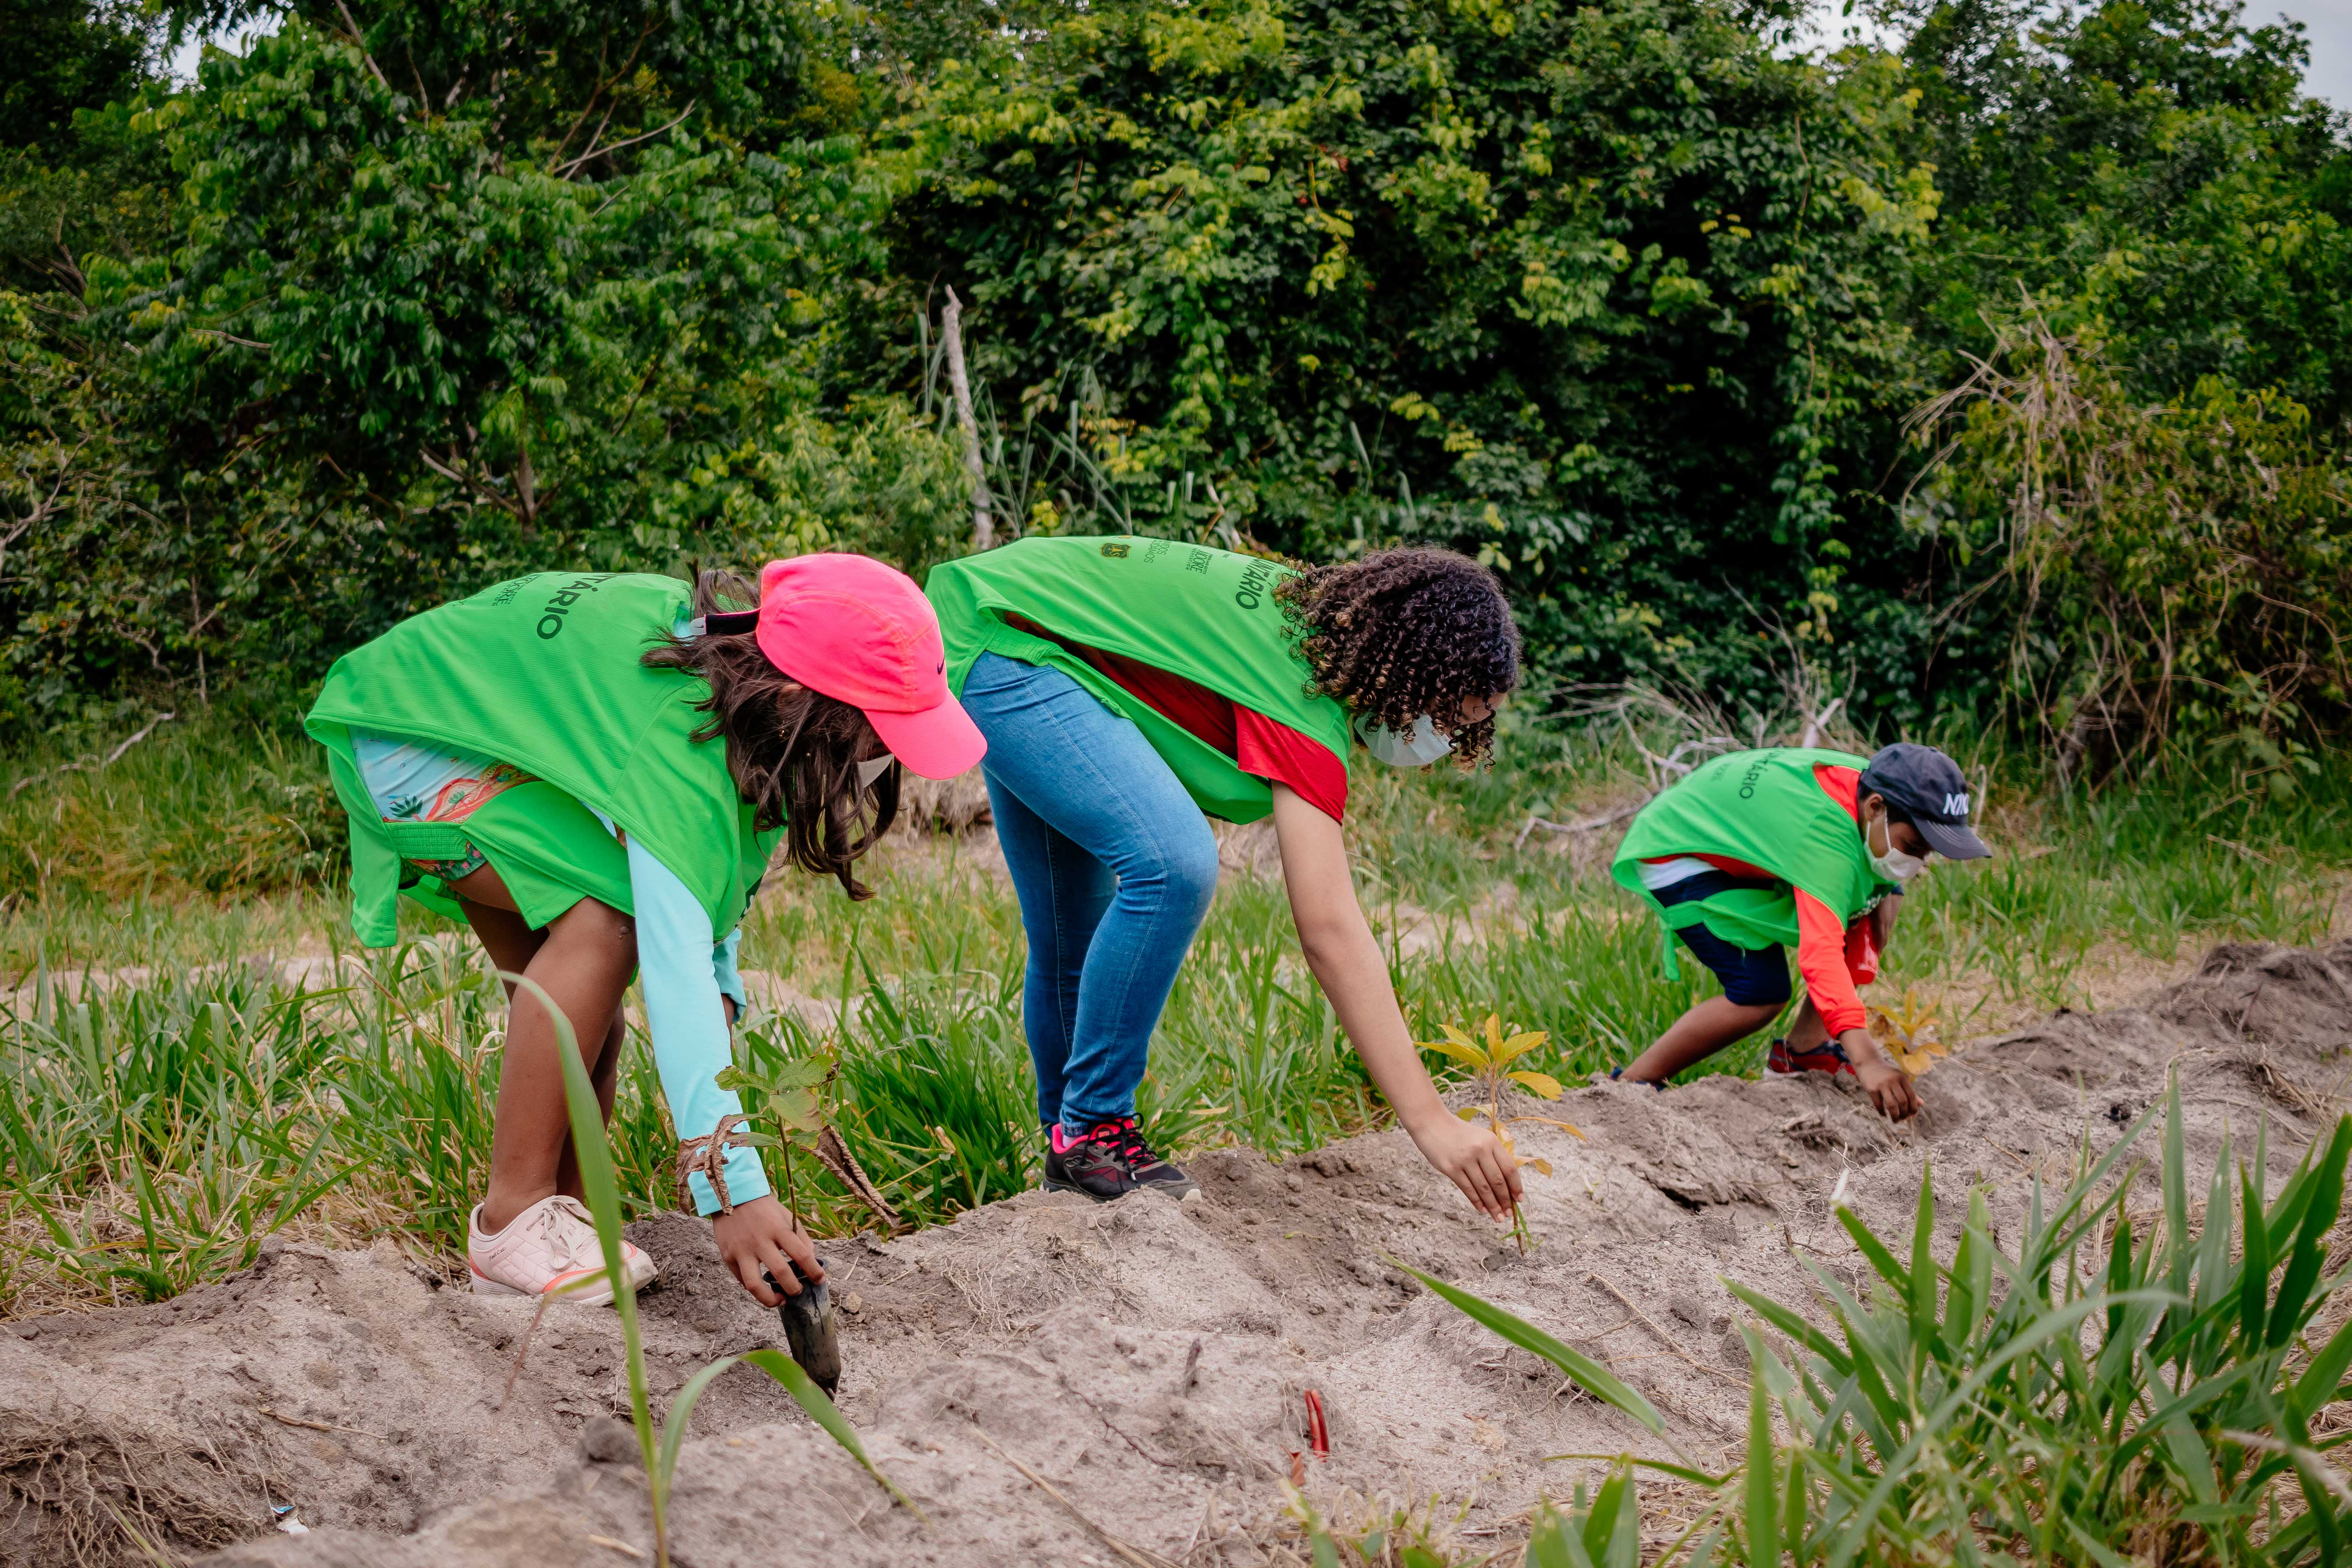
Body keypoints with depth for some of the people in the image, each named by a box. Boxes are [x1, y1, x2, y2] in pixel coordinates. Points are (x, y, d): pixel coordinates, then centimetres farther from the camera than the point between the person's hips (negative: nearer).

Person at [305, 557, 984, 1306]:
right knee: (605, 913, -25)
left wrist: (719, 984, -14)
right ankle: (514, 1224, -19)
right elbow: (675, 960, -44)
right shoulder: (677, 737, -38)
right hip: (398, 742, -9)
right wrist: (732, 1192, -49)